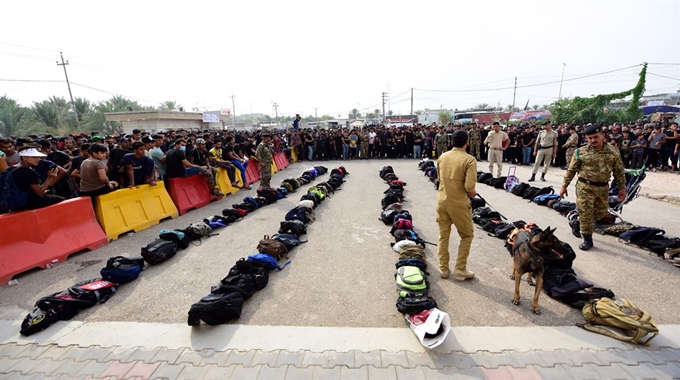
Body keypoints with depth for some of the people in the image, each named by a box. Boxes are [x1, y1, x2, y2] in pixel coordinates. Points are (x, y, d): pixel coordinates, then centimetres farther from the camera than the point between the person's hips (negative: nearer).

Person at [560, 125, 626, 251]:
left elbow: (619, 171, 9)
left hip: (603, 188, 4)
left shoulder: (613, 152, 3)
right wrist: (564, 186, -1)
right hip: (585, 187, -4)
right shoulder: (581, 152, -5)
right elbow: (571, 170, 0)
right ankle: (587, 239, 11)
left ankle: (577, 223, 35)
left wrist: (622, 188, 8)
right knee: (585, 213, -1)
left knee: (601, 212, 14)